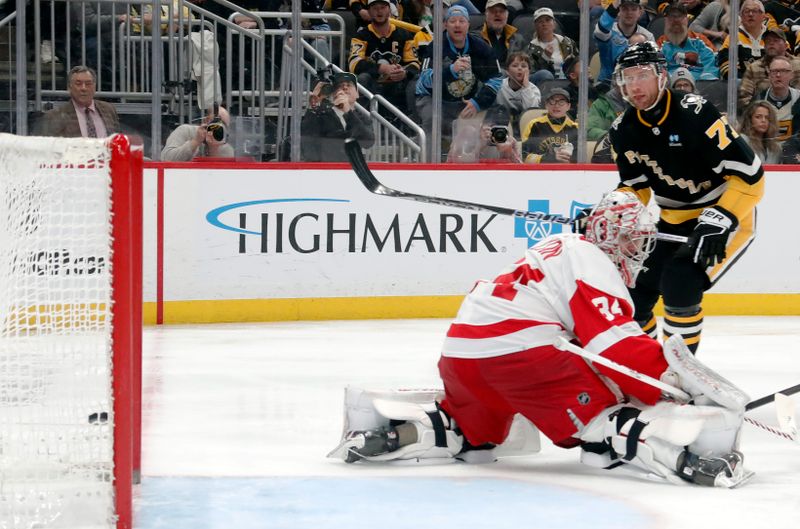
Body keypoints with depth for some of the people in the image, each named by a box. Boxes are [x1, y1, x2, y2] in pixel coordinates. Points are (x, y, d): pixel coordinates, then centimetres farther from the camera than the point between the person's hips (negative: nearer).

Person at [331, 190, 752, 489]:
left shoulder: (562, 248, 29)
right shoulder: (591, 263, -1)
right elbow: (618, 349, -13)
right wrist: (685, 380, -14)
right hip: (519, 350, -9)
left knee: (471, 436, 28)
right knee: (601, 416, -11)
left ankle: (383, 426, 13)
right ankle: (684, 458, -32)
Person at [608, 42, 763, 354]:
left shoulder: (695, 114, -26)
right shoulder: (623, 131, -4)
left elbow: (750, 175, -25)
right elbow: (636, 187, 9)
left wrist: (719, 220, -31)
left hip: (727, 216, -7)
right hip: (672, 222, 7)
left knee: (679, 284, -25)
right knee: (633, 291, 1)